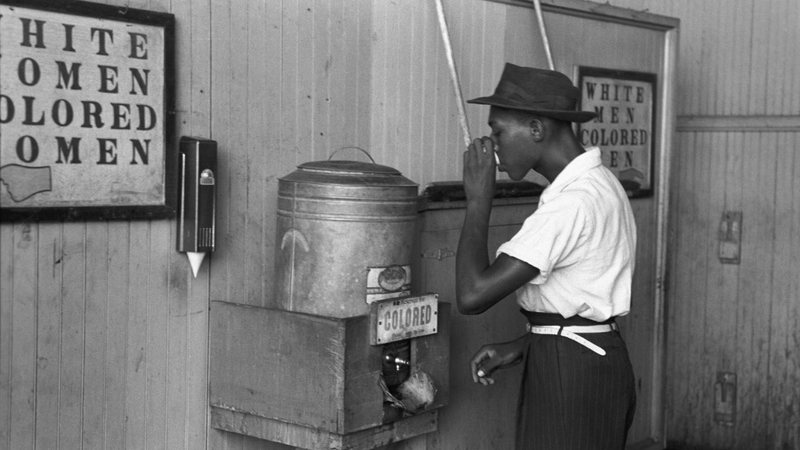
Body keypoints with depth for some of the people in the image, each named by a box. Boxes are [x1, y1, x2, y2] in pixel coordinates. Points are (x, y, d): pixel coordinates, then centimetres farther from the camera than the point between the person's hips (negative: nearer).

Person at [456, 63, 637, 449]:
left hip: (571, 377, -10)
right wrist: (520, 346, 8)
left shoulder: (571, 203, -23)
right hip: (592, 358, 10)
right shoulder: (597, 183, 10)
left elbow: (472, 295, -26)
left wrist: (478, 199, -17)